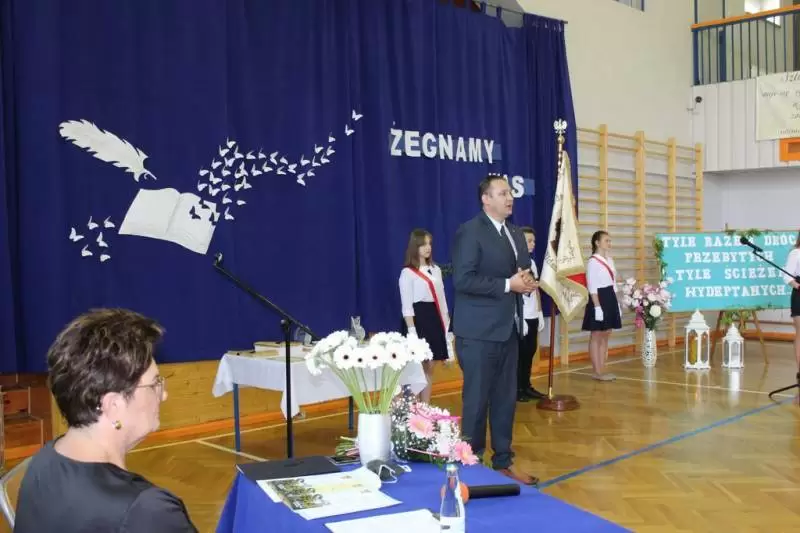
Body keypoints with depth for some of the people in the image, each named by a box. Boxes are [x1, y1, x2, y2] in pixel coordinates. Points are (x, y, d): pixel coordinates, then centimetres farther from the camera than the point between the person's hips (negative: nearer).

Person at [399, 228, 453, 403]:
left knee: (429, 368, 9)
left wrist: (447, 324, 12)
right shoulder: (407, 273, -7)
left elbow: (441, 299, 16)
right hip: (417, 319, -7)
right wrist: (411, 330, -18)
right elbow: (406, 306, -11)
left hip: (434, 319, 7)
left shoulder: (436, 270, 13)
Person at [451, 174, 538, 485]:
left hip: (509, 328, 8)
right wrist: (508, 285, -19)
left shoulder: (516, 234, 16)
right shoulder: (470, 231, -10)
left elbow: (524, 271, 22)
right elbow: (463, 279, -19)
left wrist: (527, 282, -2)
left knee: (506, 399, 12)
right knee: (476, 400, 1)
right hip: (479, 331, -8)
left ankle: (503, 462, 23)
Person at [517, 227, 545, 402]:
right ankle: (517, 388, 7)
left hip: (532, 315, 7)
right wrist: (519, 317, -19)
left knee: (530, 351, 10)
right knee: (520, 352, -2)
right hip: (521, 316, -7)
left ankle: (526, 386, 19)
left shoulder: (532, 262, 13)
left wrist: (540, 313, 14)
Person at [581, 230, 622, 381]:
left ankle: (602, 370, 16)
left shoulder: (610, 260, 13)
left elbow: (613, 284, 17)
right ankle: (597, 372, 3)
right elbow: (592, 287, -16)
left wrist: (617, 303, 14)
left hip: (611, 299, 9)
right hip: (599, 300, -9)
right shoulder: (592, 262, -12)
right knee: (596, 337, -1)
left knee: (605, 336, 10)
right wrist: (597, 307, -20)